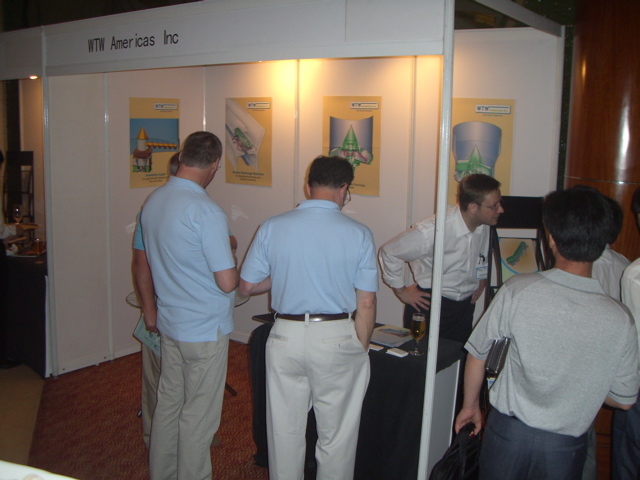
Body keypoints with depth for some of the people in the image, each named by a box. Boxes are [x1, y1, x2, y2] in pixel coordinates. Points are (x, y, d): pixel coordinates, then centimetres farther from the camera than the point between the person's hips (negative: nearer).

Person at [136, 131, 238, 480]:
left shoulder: (152, 201, 2)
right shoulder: (206, 212, -23)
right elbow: (228, 282, -22)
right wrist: (231, 258, -2)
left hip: (169, 322, 8)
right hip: (205, 328, -8)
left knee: (168, 402, 20)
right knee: (199, 415, 7)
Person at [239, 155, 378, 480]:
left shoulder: (272, 228, -3)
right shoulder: (358, 234, -6)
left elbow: (246, 286, 3)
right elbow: (366, 303, -6)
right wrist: (360, 350, 5)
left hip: (286, 335, 2)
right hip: (337, 338, -1)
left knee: (285, 431, 17)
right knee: (337, 435, 14)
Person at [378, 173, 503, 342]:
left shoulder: (484, 226, -6)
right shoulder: (432, 231, -26)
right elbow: (389, 252, -13)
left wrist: (481, 280, 11)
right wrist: (401, 291, -5)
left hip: (465, 306, 6)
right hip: (429, 305, -5)